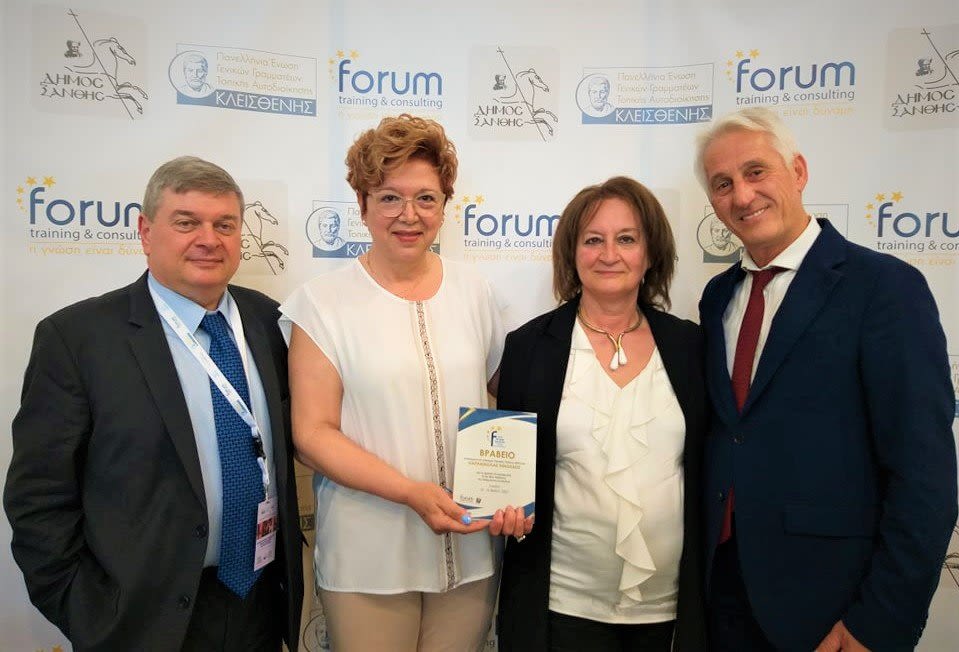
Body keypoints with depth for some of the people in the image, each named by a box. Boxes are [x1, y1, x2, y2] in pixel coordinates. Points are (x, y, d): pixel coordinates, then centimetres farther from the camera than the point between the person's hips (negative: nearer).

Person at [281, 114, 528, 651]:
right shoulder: (324, 301, -7)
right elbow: (312, 434, -10)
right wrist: (412, 492, -19)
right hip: (367, 562, -3)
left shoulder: (473, 291, 3)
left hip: (471, 551, 3)